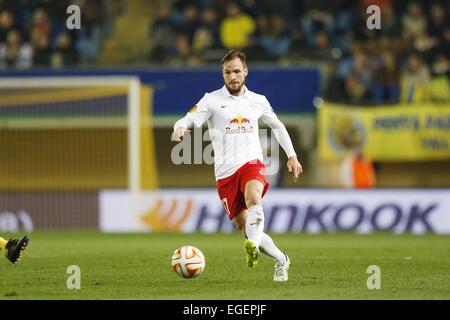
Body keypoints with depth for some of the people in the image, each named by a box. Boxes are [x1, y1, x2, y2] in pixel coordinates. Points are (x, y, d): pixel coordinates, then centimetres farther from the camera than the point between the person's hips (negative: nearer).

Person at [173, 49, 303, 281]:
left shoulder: (258, 101, 13)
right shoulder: (212, 100, 3)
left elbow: (277, 126, 30)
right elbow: (189, 119, -11)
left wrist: (291, 155, 26)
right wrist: (180, 128, -35)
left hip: (252, 163, 0)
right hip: (225, 171, 0)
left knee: (253, 198, -35)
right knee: (246, 231, -1)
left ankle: (254, 246, -54)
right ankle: (281, 260, 22)